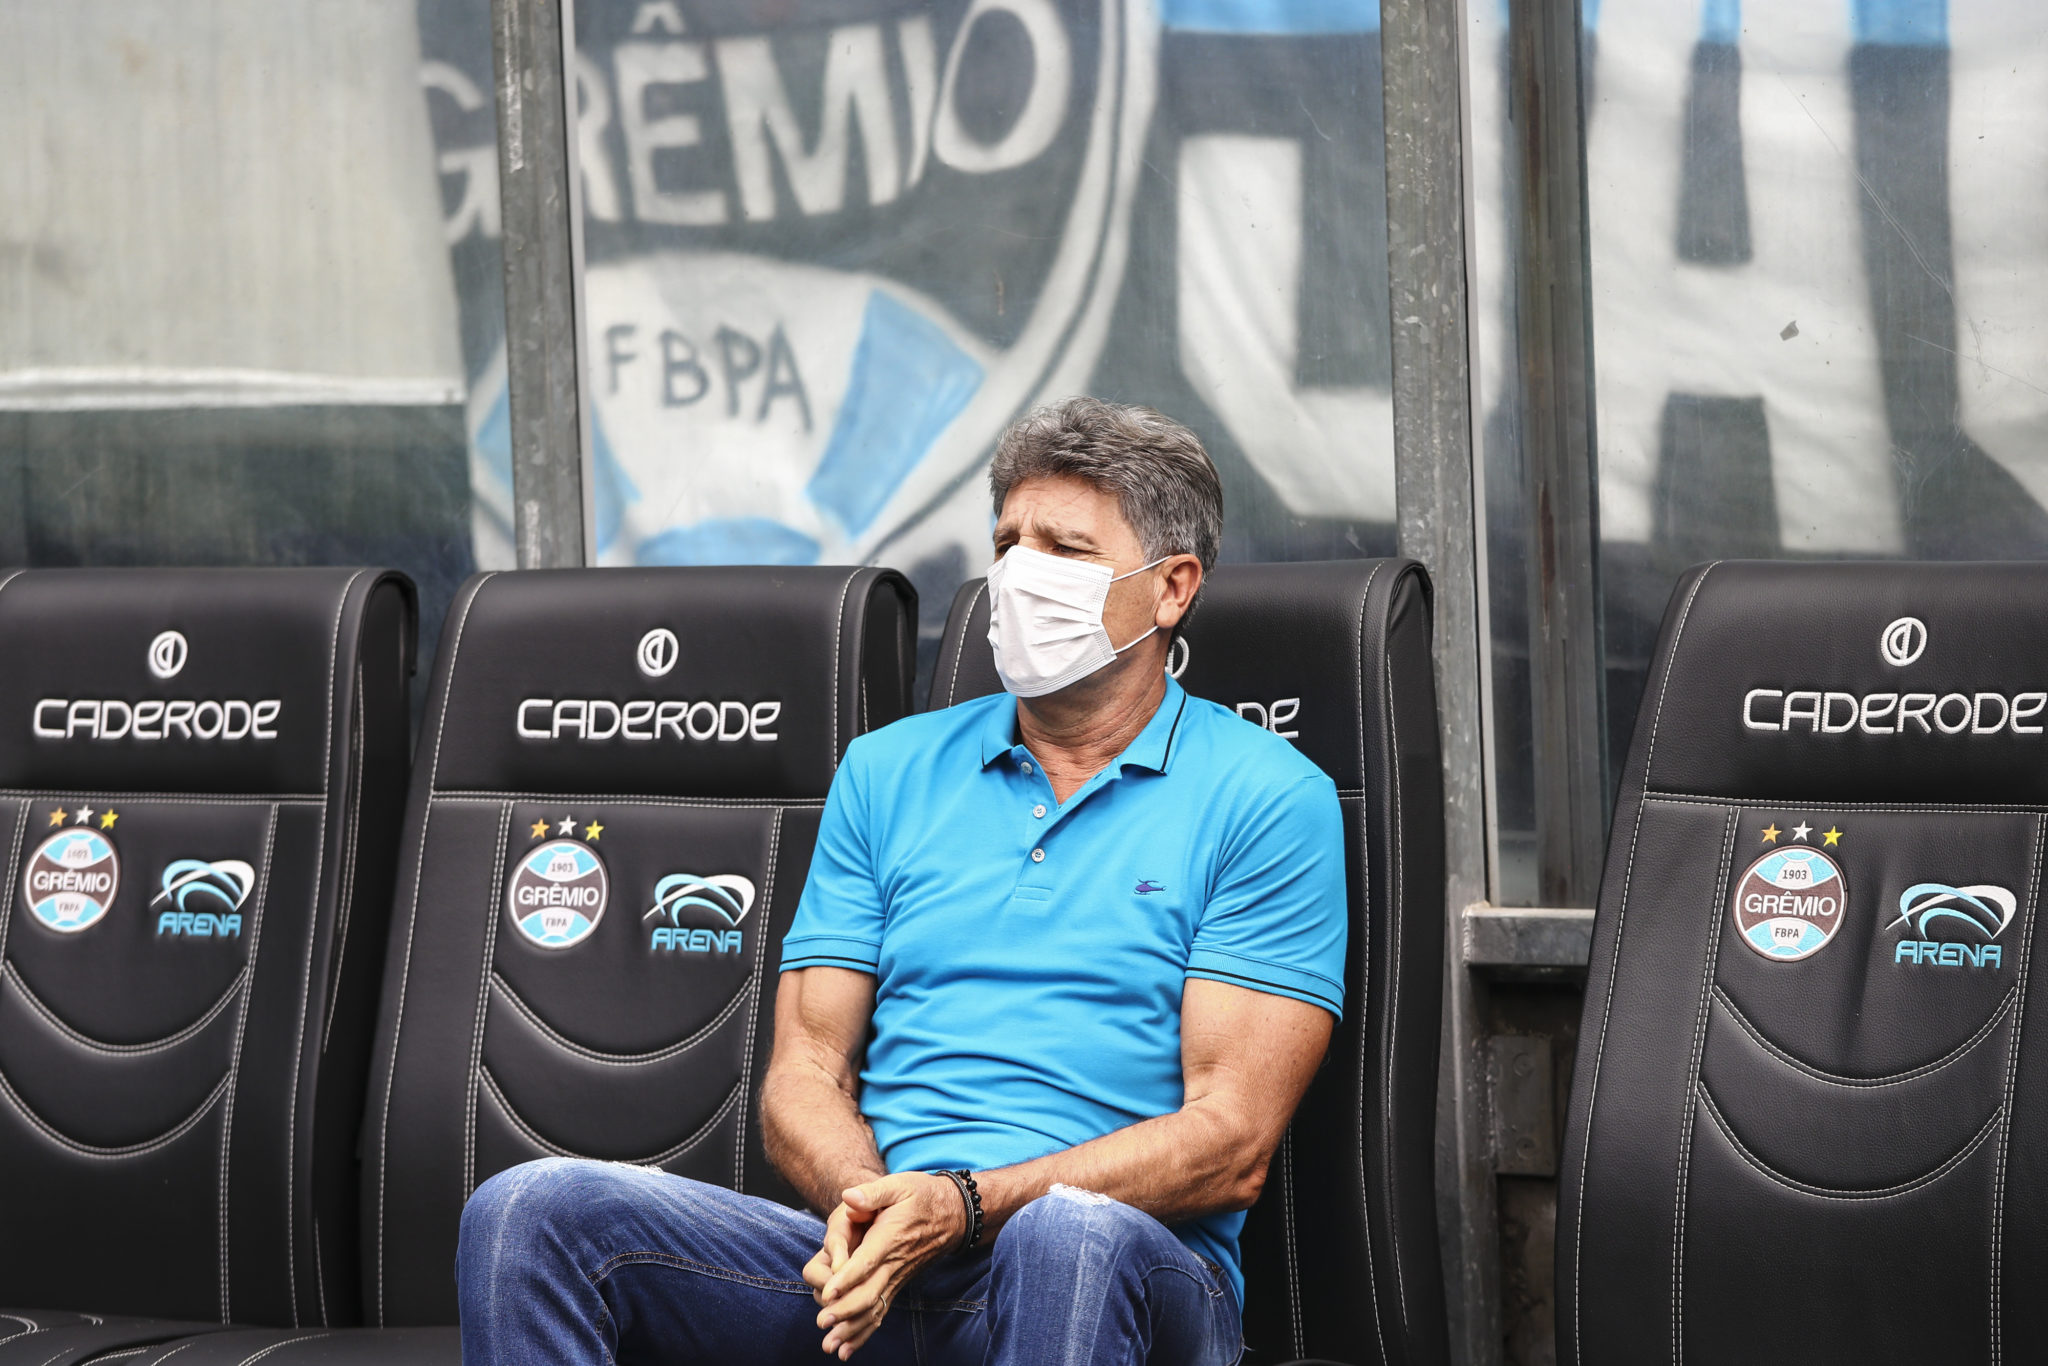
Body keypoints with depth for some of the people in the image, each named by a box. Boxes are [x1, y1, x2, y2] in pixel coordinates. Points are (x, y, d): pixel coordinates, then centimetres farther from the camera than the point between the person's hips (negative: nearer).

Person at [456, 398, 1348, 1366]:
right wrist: (865, 1203, -10)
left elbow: (1230, 1144, -4)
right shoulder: (890, 770, 20)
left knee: (1071, 1239, -43)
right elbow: (806, 1070, 15)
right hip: (871, 1264, 4)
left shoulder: (1268, 801, 5)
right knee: (533, 1209, -21)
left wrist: (964, 1205, -16)